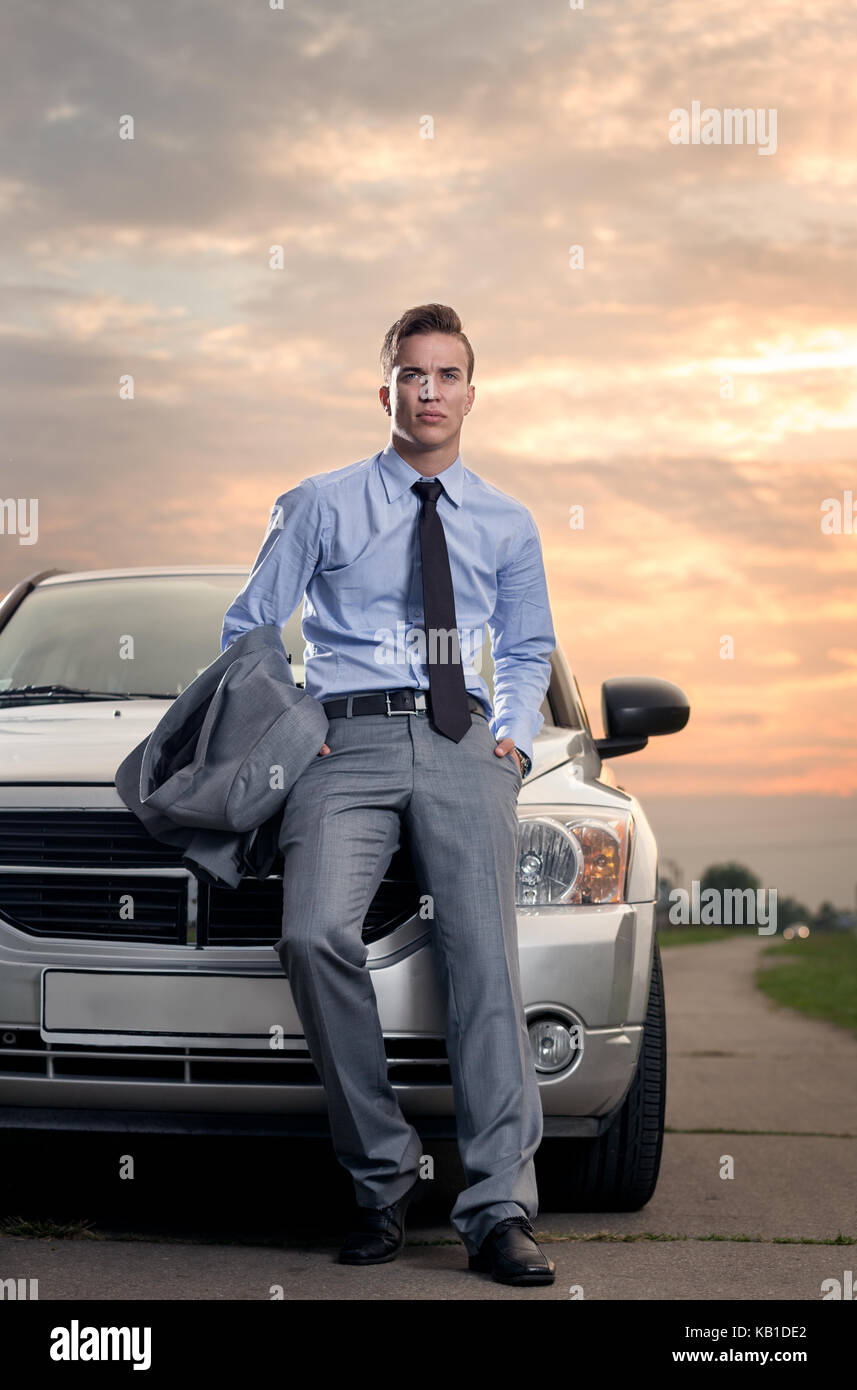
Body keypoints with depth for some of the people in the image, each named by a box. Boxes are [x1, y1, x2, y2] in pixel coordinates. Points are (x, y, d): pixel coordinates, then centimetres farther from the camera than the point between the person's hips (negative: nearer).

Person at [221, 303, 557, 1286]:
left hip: (464, 746, 1)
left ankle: (499, 1211, -18)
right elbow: (249, 629, 16)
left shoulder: (507, 525, 21)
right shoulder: (321, 507, 14)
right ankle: (381, 1179, -13)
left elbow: (527, 649, 31)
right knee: (316, 933, -26)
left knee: (485, 954, -17)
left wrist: (517, 732, 12)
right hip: (349, 740, -1)